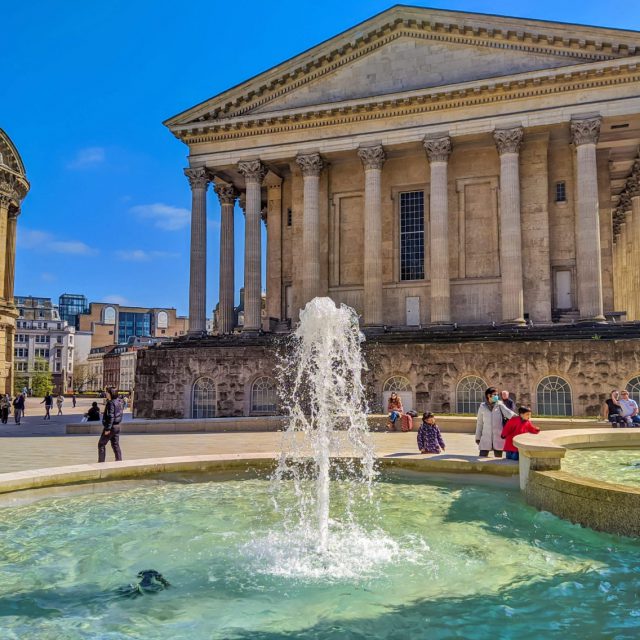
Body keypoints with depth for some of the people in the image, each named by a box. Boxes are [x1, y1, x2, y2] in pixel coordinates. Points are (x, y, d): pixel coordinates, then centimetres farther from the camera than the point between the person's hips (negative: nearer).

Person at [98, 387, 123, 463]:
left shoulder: (111, 403, -18)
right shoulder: (118, 401, 7)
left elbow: (111, 417, -22)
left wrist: (107, 429, -21)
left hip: (111, 426, -8)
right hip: (117, 426, 8)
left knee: (101, 444, 4)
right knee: (115, 444, 13)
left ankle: (101, 461, 6)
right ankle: (119, 461, 13)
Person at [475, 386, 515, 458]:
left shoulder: (500, 405, 3)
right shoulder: (482, 407, 4)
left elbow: (507, 412, -17)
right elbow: (479, 423, 10)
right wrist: (478, 437, 11)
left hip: (498, 438, 0)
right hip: (486, 438, 0)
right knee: (482, 458, -1)